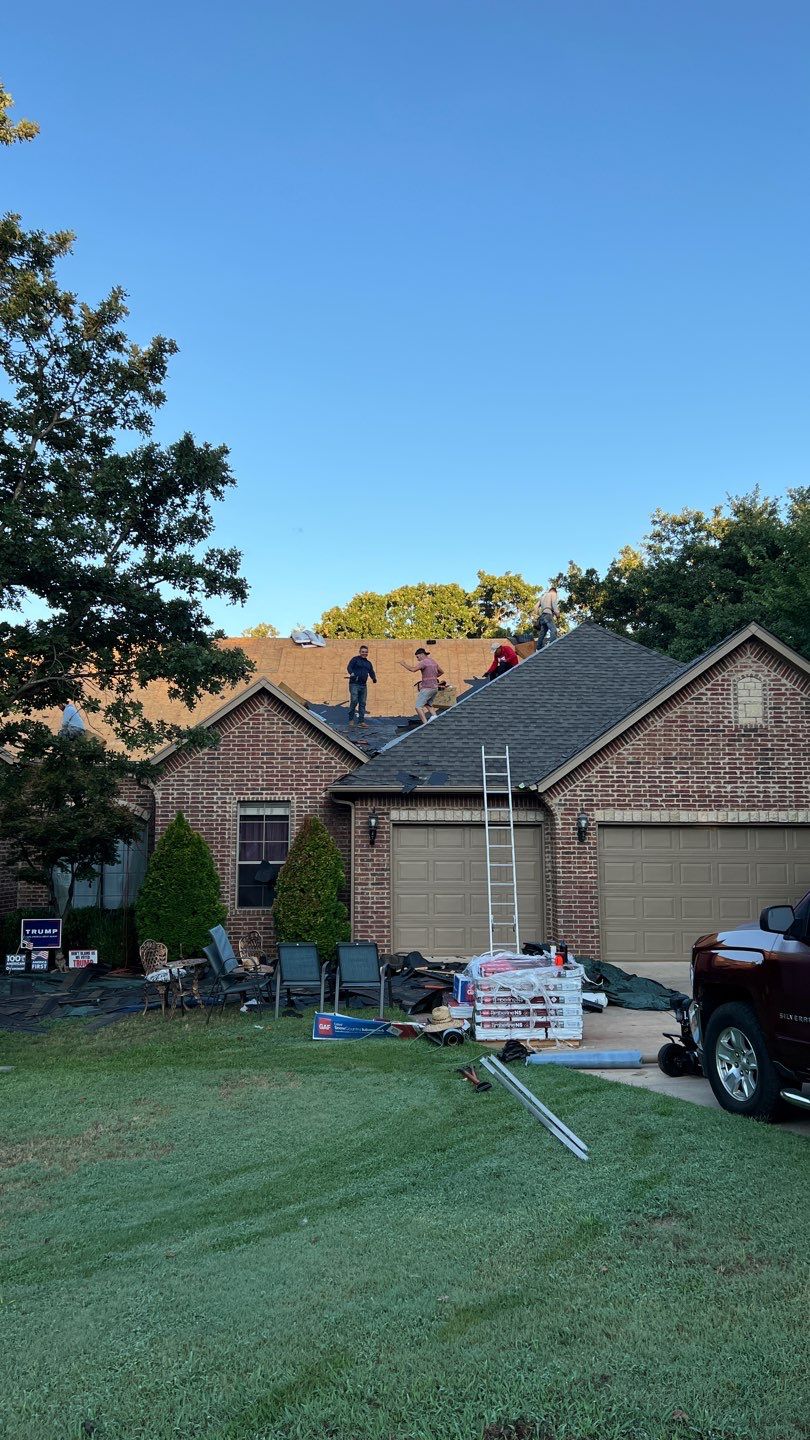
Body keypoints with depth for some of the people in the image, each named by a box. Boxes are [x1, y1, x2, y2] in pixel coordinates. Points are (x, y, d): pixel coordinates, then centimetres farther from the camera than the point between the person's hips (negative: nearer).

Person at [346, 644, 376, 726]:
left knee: (362, 703, 4)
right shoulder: (355, 659, 3)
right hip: (354, 684, -6)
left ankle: (362, 721, 7)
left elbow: (371, 672, 17)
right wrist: (351, 673, -32)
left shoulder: (368, 663, 21)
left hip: (363, 685, 6)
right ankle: (351, 719, -2)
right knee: (354, 701, -14)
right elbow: (349, 667, -10)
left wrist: (374, 678, -6)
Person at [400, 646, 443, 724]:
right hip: (435, 687, 9)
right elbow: (441, 672, 27)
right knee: (428, 705, 24)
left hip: (427, 688, -9)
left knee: (418, 707, -7)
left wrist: (404, 664, -13)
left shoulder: (424, 662, -13)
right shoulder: (433, 661, 15)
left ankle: (425, 724, -16)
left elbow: (413, 669, -26)